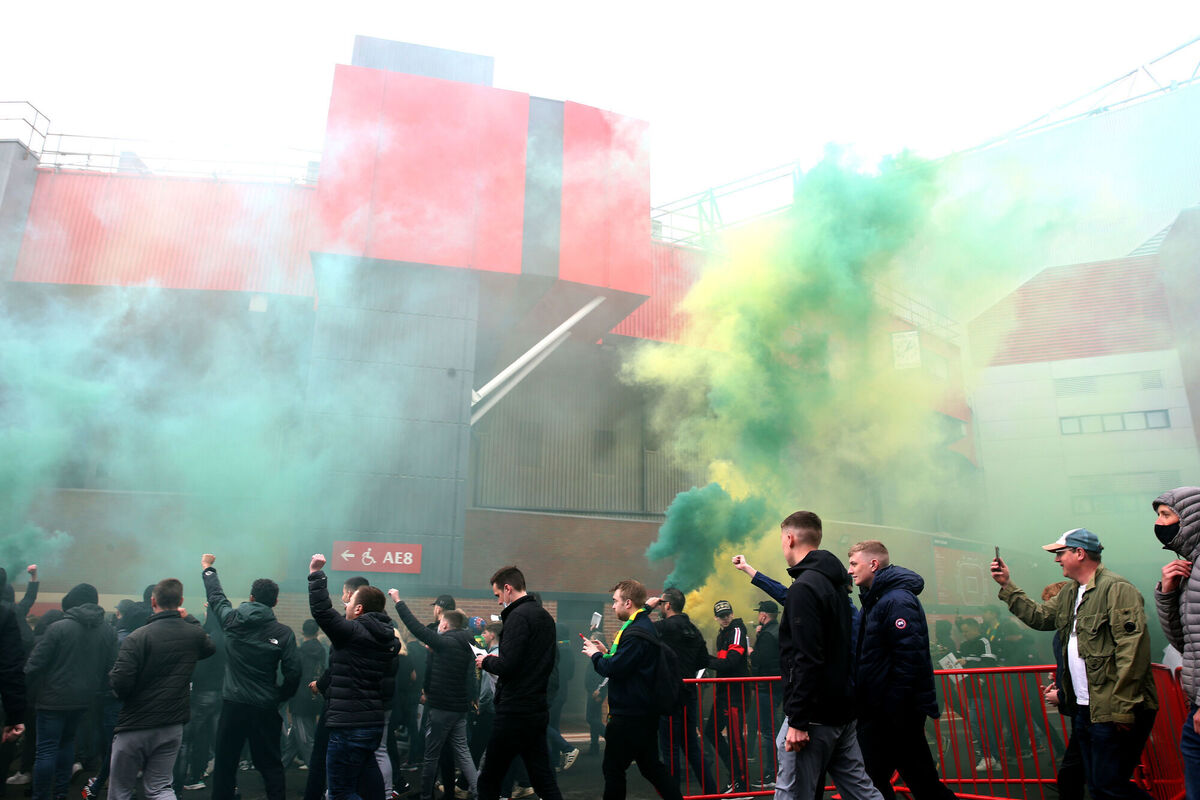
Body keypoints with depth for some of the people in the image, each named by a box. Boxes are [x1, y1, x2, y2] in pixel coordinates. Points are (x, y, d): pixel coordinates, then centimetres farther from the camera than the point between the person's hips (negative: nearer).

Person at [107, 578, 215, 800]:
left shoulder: (137, 638, -16)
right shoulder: (194, 634, -2)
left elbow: (119, 684, -21)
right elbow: (211, 647, 22)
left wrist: (112, 675, 2)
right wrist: (190, 619, 25)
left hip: (135, 727, -4)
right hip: (172, 727, 4)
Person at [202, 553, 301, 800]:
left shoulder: (233, 620, -2)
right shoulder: (283, 632, -7)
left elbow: (216, 596, 17)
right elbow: (293, 672, -10)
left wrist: (207, 569, 33)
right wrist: (280, 697, 8)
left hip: (233, 705, 1)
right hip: (265, 709, -1)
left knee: (224, 763, 15)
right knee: (270, 765, 8)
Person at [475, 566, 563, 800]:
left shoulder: (518, 616, -15)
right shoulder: (546, 616, 12)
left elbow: (506, 666, -23)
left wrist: (486, 661, -2)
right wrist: (497, 659, 17)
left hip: (514, 710, -9)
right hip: (538, 708, 9)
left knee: (489, 780, 5)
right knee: (543, 779, 11)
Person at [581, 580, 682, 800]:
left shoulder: (635, 633, -21)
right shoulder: (646, 626, 12)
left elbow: (613, 669, -24)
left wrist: (595, 655, -7)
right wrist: (606, 652, 10)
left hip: (628, 716, -10)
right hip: (645, 713, 10)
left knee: (613, 769, 4)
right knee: (651, 766, 16)